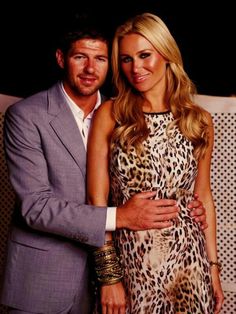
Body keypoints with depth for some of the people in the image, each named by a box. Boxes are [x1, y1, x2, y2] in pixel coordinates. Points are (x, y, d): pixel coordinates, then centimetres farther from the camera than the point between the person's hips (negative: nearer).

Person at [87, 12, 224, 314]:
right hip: (128, 263, -1)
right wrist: (108, 276, -9)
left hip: (188, 262, 2)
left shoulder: (199, 121, 2)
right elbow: (97, 199, -6)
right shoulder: (109, 115, -5)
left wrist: (214, 268, 7)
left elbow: (203, 196, 8)